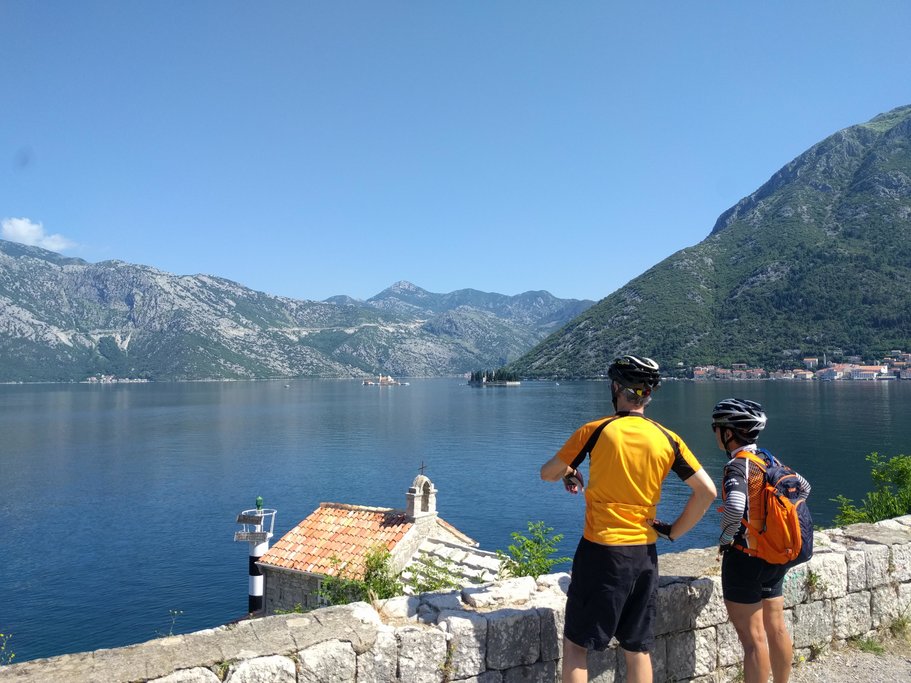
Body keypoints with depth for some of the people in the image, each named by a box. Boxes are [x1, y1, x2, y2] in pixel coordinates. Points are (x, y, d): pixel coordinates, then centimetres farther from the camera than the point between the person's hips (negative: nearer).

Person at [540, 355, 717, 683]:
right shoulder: (667, 439, 0)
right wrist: (674, 530, 8)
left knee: (576, 642, 10)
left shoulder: (595, 431, -9)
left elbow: (547, 473, 0)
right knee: (638, 649, 16)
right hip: (644, 553, 4)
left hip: (600, 549, -4)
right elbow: (707, 491, -1)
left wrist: (568, 474, 22)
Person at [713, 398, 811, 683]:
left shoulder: (738, 465, -19)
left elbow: (734, 508, -36)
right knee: (776, 630, 19)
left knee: (753, 638, 1)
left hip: (745, 559, -8)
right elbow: (803, 486, 19)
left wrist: (725, 538, -18)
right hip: (774, 558, 8)